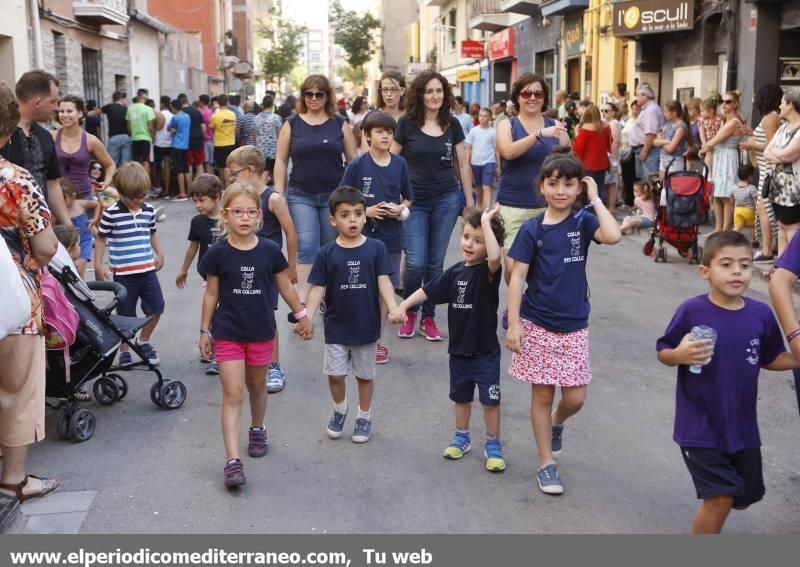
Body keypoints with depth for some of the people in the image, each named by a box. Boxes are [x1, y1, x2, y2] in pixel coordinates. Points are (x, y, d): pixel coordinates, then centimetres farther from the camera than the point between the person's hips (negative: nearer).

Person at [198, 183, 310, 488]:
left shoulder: (270, 251, -7)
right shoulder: (217, 253, -9)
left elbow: (285, 286, 6)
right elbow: (211, 294, 0)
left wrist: (302, 314, 13)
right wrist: (205, 330, 4)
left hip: (261, 332, 2)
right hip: (227, 333, -2)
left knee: (257, 385, 20)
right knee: (232, 394, -5)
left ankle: (257, 430, 47)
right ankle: (232, 461, -7)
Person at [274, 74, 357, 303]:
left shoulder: (340, 123, 5)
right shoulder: (292, 124, 4)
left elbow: (353, 160, 7)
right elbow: (281, 161, 5)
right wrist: (279, 196, -1)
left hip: (334, 196, 1)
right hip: (301, 196, -1)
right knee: (306, 247, -12)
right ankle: (302, 302, -15)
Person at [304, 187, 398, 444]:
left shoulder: (376, 248, -7)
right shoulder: (327, 253, -6)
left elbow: (384, 282, -10)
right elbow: (318, 288, -5)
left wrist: (394, 308, -26)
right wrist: (307, 317, -17)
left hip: (366, 325, 0)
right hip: (336, 326, 0)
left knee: (365, 374, 13)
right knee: (335, 373, 4)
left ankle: (364, 417, 33)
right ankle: (339, 410, 33)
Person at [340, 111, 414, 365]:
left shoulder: (400, 164, 3)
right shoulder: (357, 165, -5)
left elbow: (408, 199, 12)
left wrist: (400, 209, -8)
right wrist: (367, 211, -15)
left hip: (391, 237, 3)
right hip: (363, 237, -3)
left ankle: (377, 340, 24)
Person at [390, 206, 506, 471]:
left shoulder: (488, 271, -16)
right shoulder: (455, 272, 0)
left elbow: (495, 257, -40)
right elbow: (428, 290, 4)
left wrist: (486, 222, -34)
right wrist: (403, 306, -6)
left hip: (485, 351, -5)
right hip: (458, 349, 5)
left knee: (490, 399, 3)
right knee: (461, 397, 20)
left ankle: (493, 445, 19)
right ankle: (462, 437, 37)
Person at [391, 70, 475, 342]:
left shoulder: (452, 124, 4)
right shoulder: (407, 123, -3)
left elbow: (463, 164, 10)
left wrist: (469, 200, 9)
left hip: (446, 200, 2)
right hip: (414, 202, -2)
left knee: (435, 262, 6)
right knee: (416, 262, -8)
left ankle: (428, 317, 19)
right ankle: (408, 311, 17)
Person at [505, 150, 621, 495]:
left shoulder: (582, 222, -1)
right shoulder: (532, 229, -5)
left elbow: (612, 236, -22)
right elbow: (518, 277, -6)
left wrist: (595, 198, -14)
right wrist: (513, 324, -11)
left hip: (574, 326, 1)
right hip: (537, 324, -1)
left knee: (575, 398, 3)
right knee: (542, 394, 8)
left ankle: (557, 422, 38)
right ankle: (546, 463, 21)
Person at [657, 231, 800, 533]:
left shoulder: (761, 314, -5)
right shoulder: (692, 311, -16)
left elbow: (770, 359, 8)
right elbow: (662, 352, -7)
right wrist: (680, 355, -28)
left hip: (742, 426, 5)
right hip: (701, 427, -5)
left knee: (745, 496, 19)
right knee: (720, 499, -7)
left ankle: (707, 523, 50)